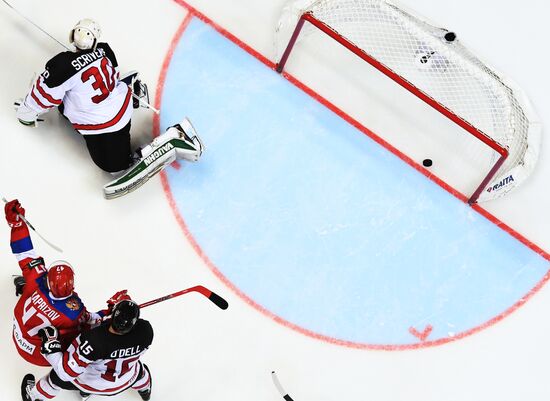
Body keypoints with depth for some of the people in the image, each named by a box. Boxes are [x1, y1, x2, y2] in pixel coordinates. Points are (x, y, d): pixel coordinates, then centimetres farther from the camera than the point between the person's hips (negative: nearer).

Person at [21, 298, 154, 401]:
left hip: (93, 383, -3)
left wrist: (50, 343, -26)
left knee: (59, 375, 25)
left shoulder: (94, 340, -44)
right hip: (127, 380, 3)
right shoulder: (146, 330, -34)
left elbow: (67, 371, -36)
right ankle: (144, 389, 71)